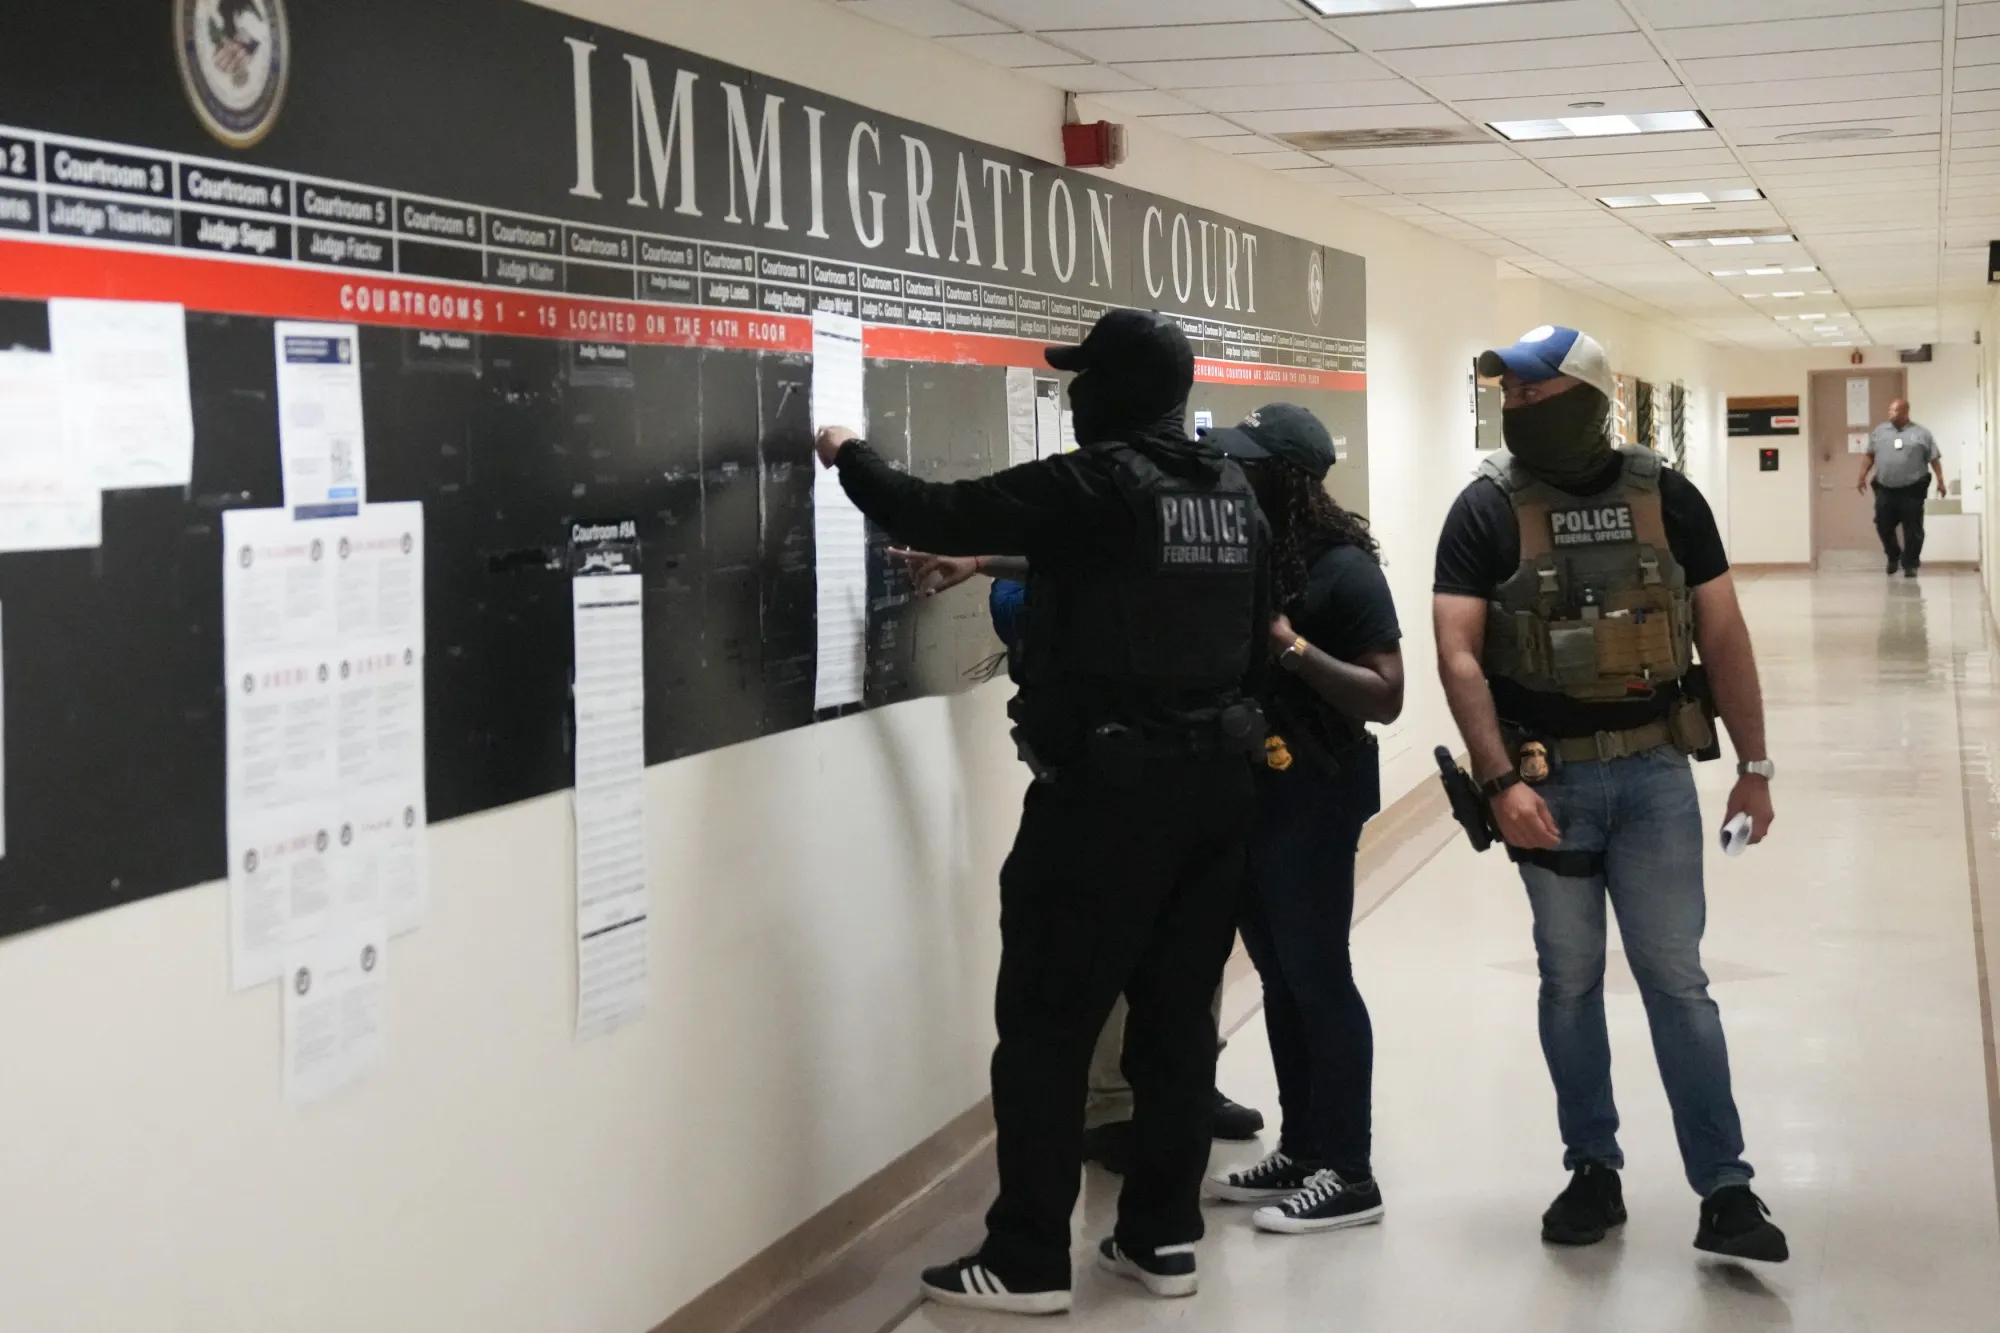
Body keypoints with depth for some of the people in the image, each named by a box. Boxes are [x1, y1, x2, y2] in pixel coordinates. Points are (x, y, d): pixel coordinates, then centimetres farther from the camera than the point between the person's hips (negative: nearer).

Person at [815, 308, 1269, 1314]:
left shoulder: (1093, 485, -14)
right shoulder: (1234, 493, 8)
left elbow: (934, 517, -12)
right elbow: (1255, 639, 13)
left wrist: (849, 458, 6)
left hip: (1105, 787, -7)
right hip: (1214, 779, 7)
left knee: (1046, 1024, 0)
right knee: (1177, 1015, 12)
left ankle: (1027, 1260, 3)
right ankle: (1162, 1236, 18)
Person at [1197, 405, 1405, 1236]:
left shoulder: (1343, 568, -13)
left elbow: (1386, 697, -14)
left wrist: (1292, 646, -23)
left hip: (1312, 792, -7)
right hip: (1245, 786, 7)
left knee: (1318, 976, -3)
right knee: (1279, 977, 13)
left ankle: (1348, 1174, 5)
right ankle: (1302, 1150, 24)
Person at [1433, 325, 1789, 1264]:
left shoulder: (1665, 497, 0)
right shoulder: (1488, 508, -5)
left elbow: (1722, 635, 5)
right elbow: (1458, 655, -11)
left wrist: (1754, 766, 3)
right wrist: (1501, 782, -20)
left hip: (1656, 772, 0)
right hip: (1550, 779, 0)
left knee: (1676, 979, 1)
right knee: (1570, 981, 9)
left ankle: (1724, 1192, 5)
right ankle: (1593, 1170, 23)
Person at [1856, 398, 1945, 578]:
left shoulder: (1922, 434, 2)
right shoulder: (1878, 432, 9)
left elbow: (1934, 459, 2)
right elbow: (1870, 456, 14)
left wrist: (1940, 481, -5)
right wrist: (1862, 477, 10)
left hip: (1912, 490, -3)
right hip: (1885, 490, 3)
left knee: (1912, 530, -1)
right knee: (1884, 526, 5)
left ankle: (1910, 565, 9)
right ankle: (1894, 556, 29)